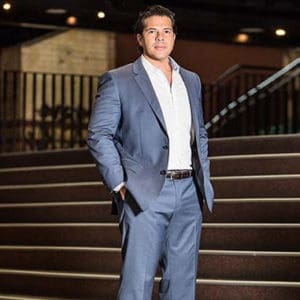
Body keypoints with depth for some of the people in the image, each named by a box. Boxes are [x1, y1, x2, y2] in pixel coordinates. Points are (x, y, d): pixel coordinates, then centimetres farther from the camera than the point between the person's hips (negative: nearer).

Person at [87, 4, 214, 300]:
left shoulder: (191, 80, 18)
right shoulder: (117, 81, 0)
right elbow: (98, 135, -3)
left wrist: (203, 178, 14)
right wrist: (119, 185, -10)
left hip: (188, 194, 5)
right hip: (145, 195, -5)